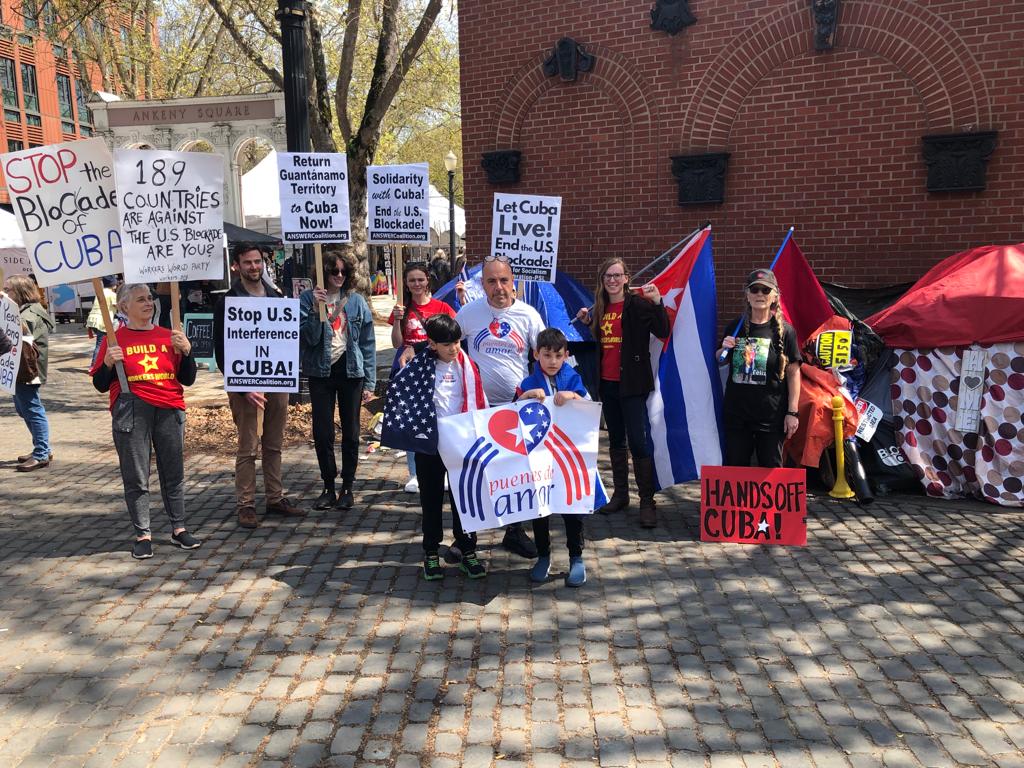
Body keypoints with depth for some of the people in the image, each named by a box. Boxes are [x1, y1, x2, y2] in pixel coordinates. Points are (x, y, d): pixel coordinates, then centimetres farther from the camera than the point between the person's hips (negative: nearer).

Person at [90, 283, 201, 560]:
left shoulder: (168, 336, 8)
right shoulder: (115, 339, 2)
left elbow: (188, 380, 8)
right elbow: (100, 385, 5)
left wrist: (186, 351, -6)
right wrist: (109, 363, -13)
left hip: (169, 410, 2)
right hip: (131, 411, -2)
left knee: (173, 472, 8)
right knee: (136, 476, 3)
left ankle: (178, 528, 19)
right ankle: (143, 535, 12)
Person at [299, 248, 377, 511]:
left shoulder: (357, 301, 0)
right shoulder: (308, 299, -2)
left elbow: (368, 343, 1)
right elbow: (307, 338, -10)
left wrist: (369, 382, -3)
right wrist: (316, 309, -22)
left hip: (350, 370, 0)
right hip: (321, 372, 0)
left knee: (350, 431, 7)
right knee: (322, 433, 3)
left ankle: (347, 487, 20)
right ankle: (328, 487, 19)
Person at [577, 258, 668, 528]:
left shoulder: (638, 305, -7)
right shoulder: (600, 309, 11)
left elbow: (663, 332, -18)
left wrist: (657, 302, -28)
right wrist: (585, 323, 7)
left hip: (631, 384, -6)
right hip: (607, 384, 6)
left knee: (638, 441, -7)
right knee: (616, 441, 14)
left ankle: (647, 501, 1)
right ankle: (620, 495, 25)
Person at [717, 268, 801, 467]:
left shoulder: (784, 330, -4)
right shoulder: (736, 327, 5)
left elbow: (793, 372, -3)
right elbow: (720, 362, 17)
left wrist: (792, 412, -7)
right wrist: (724, 348, -6)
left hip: (771, 415, -3)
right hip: (736, 412, 3)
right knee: (734, 468, 11)